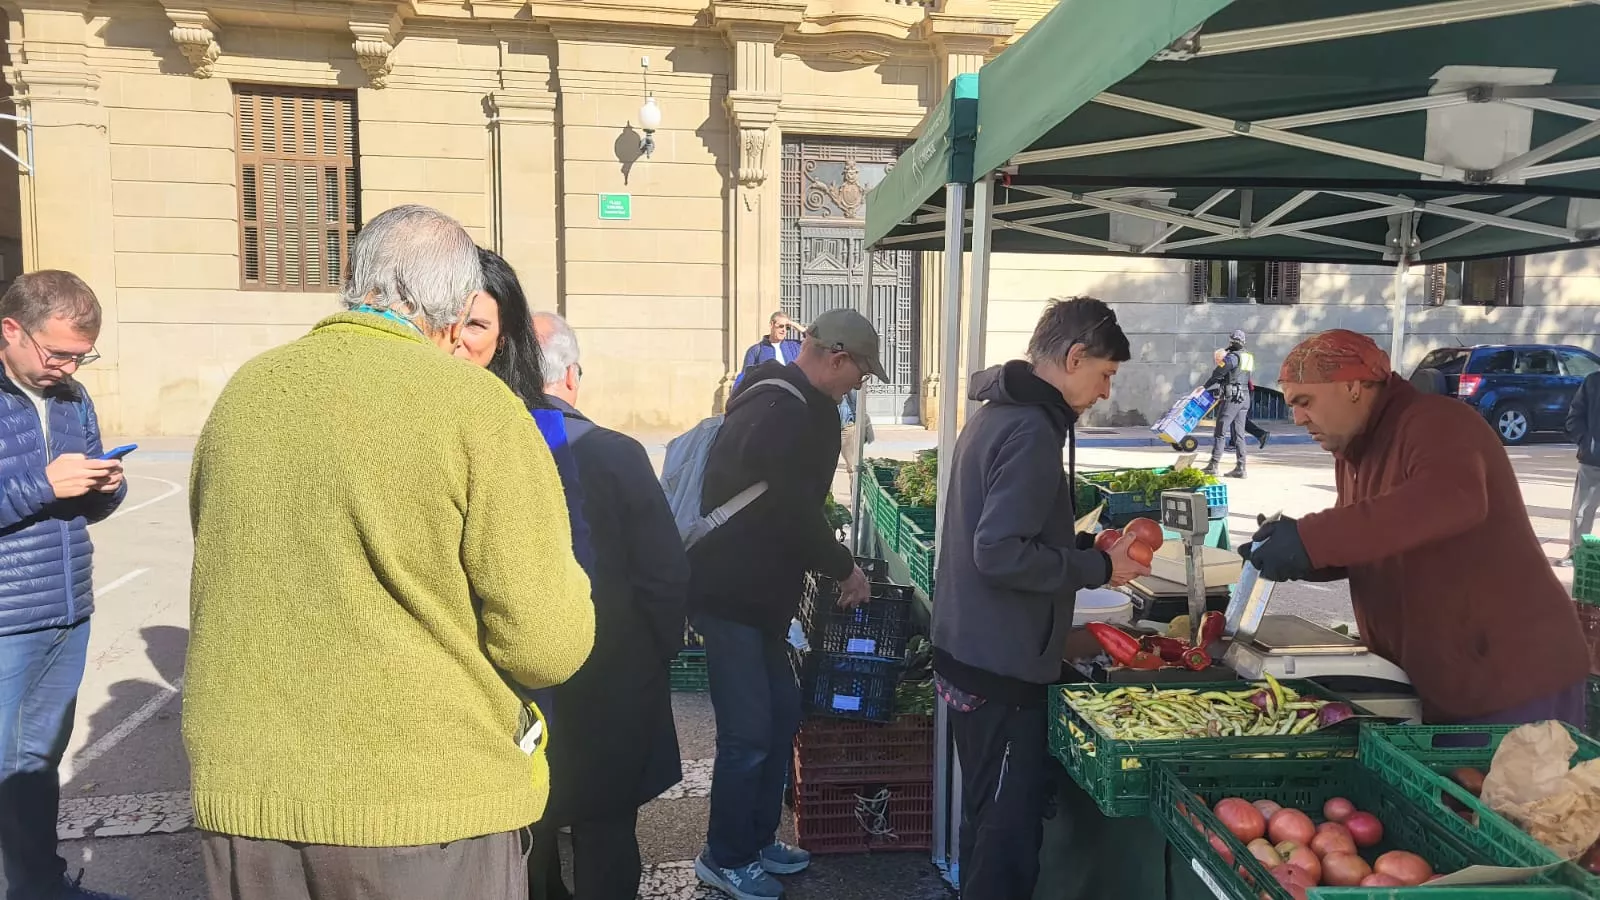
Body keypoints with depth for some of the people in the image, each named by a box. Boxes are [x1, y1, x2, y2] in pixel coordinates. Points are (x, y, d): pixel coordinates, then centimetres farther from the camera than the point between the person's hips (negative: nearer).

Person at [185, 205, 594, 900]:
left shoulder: (244, 392, 4)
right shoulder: (476, 405, -14)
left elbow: (213, 593, 15)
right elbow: (548, 646, -16)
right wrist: (559, 566, 4)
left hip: (242, 792, 6)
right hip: (429, 799, -5)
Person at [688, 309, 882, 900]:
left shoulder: (792, 404, 12)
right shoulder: (781, 416, -23)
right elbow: (796, 517, -21)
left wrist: (830, 565, 12)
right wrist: (844, 568, -5)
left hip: (755, 591, 11)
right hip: (731, 596, -10)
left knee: (782, 716, 16)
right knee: (748, 733, -2)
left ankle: (757, 841, 30)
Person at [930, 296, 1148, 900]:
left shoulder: (996, 414, 11)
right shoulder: (1033, 431, -20)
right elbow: (1001, 554, -26)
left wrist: (1086, 548, 11)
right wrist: (1099, 568, -15)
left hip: (968, 656, 10)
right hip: (1002, 671, -10)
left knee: (987, 816, 22)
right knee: (1011, 831, 3)